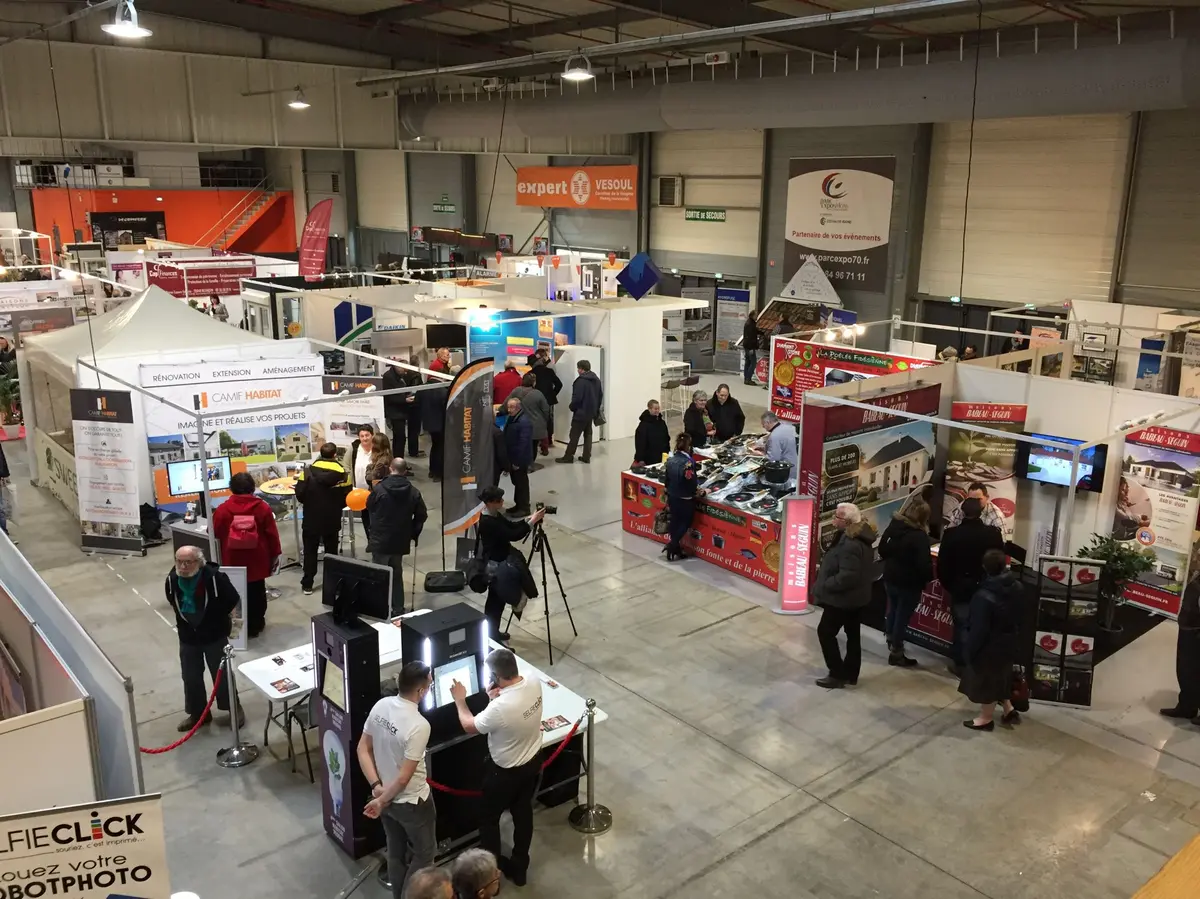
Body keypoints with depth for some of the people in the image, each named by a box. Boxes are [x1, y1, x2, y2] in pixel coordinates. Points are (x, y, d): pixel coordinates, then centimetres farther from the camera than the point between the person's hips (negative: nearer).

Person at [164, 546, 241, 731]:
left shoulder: (215, 577, -28)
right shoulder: (172, 579, -14)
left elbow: (235, 601, -13)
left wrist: (223, 621, -2)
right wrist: (183, 619, 14)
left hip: (215, 636, -4)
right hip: (187, 637, 4)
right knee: (190, 677, 14)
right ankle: (197, 713, 33)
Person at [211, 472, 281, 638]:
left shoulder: (222, 509, -9)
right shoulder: (262, 508, -10)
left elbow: (214, 533, 4)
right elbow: (272, 535, -6)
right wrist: (275, 555, 5)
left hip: (233, 562, 0)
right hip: (257, 562, 0)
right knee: (256, 593, 14)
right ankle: (255, 625, 23)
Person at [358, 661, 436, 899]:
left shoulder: (380, 705, -10)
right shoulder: (419, 725, -31)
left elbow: (362, 749, -2)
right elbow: (404, 778, -26)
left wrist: (376, 787, -5)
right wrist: (382, 801, -12)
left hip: (386, 795, 7)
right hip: (412, 802, -7)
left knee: (396, 852, 26)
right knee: (424, 853, 18)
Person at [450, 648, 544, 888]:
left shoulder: (499, 708, -38)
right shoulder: (535, 683, -18)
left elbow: (469, 726, -18)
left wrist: (459, 700, -3)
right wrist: (498, 696, -13)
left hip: (506, 772, -6)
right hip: (534, 761, 6)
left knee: (489, 818, 19)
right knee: (523, 812, 25)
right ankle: (519, 868, 42)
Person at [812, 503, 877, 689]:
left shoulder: (849, 544, -31)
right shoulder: (861, 536, 2)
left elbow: (847, 576, -33)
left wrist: (824, 586, -19)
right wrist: (824, 569, 12)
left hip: (843, 598, -10)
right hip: (857, 596, 10)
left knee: (825, 632, 5)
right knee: (853, 634, 17)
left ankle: (837, 675, 11)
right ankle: (851, 674, 29)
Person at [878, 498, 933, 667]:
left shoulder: (893, 526, -2)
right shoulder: (919, 536, -23)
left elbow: (882, 549, 10)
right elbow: (924, 563, -23)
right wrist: (929, 577, -5)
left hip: (890, 578, 7)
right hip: (909, 583, -7)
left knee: (892, 611, 23)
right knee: (902, 616, 4)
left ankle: (891, 644, 40)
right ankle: (896, 653, 13)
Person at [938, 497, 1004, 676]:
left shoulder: (951, 534, -15)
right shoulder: (993, 534, -10)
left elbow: (942, 564, -10)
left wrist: (947, 585, 6)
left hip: (960, 588, -2)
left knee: (962, 626, 10)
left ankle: (961, 664, 17)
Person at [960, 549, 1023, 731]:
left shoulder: (984, 596, -32)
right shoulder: (1017, 587, -9)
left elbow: (979, 629, -25)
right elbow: (1020, 617, 5)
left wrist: (969, 650, -13)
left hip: (990, 647, -7)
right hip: (1008, 643, 7)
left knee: (986, 681, 12)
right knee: (999, 677, 28)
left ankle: (986, 719, 28)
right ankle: (1009, 710, 36)